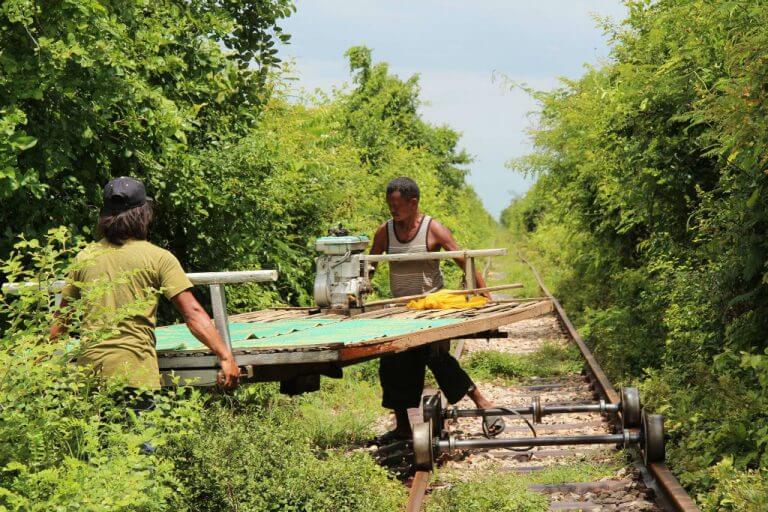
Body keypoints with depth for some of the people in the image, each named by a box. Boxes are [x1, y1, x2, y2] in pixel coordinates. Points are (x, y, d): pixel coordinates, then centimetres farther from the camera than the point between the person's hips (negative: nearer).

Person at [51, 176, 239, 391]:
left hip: (88, 368, 4)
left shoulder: (84, 258, 11)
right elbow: (193, 313, -6)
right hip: (134, 371, -4)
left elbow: (61, 319, 19)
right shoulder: (158, 257, 0)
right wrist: (226, 356, -7)